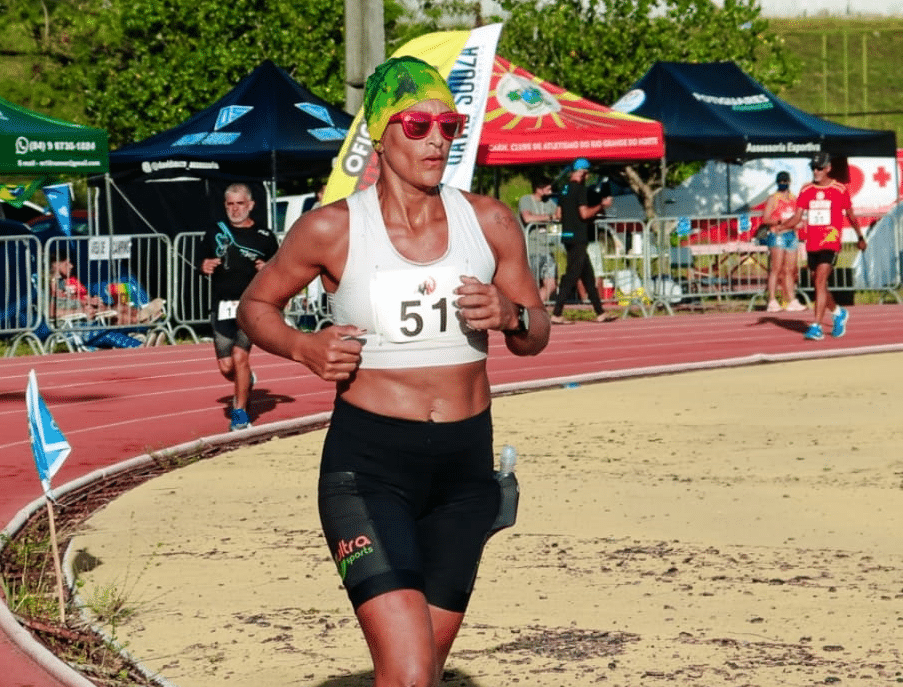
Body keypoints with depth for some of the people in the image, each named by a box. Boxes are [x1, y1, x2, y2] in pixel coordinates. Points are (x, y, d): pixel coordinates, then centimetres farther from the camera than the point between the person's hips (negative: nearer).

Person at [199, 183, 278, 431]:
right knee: (226, 367, 3)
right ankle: (246, 381, 38)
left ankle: (240, 412, -1)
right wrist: (205, 267, -5)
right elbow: (203, 262, 18)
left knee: (240, 357, -16)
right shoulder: (215, 233, 10)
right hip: (222, 306, 3)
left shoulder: (264, 236, 4)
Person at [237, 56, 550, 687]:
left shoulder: (489, 223, 3)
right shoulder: (333, 230, -5)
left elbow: (537, 335, 12)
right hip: (368, 465, -4)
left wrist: (509, 316, -11)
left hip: (465, 466, 4)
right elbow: (256, 305, 9)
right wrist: (303, 347, -11)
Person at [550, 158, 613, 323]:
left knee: (588, 276, 14)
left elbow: (560, 214, 19)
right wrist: (601, 205, -6)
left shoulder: (565, 188, 13)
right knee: (571, 276, -7)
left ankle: (600, 313, 19)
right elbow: (584, 213, -20)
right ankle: (556, 314, -9)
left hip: (567, 235, 9)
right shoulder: (579, 187, -13)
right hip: (578, 238, -9)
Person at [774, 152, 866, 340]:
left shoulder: (840, 190, -1)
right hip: (812, 245, 5)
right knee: (818, 285, 13)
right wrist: (780, 226, -14)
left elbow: (850, 215, 12)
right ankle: (838, 313, 40)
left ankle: (816, 326, -20)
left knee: (820, 281, -18)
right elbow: (797, 217, 4)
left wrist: (860, 237, 21)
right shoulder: (806, 190, 7)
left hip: (831, 243, -5)